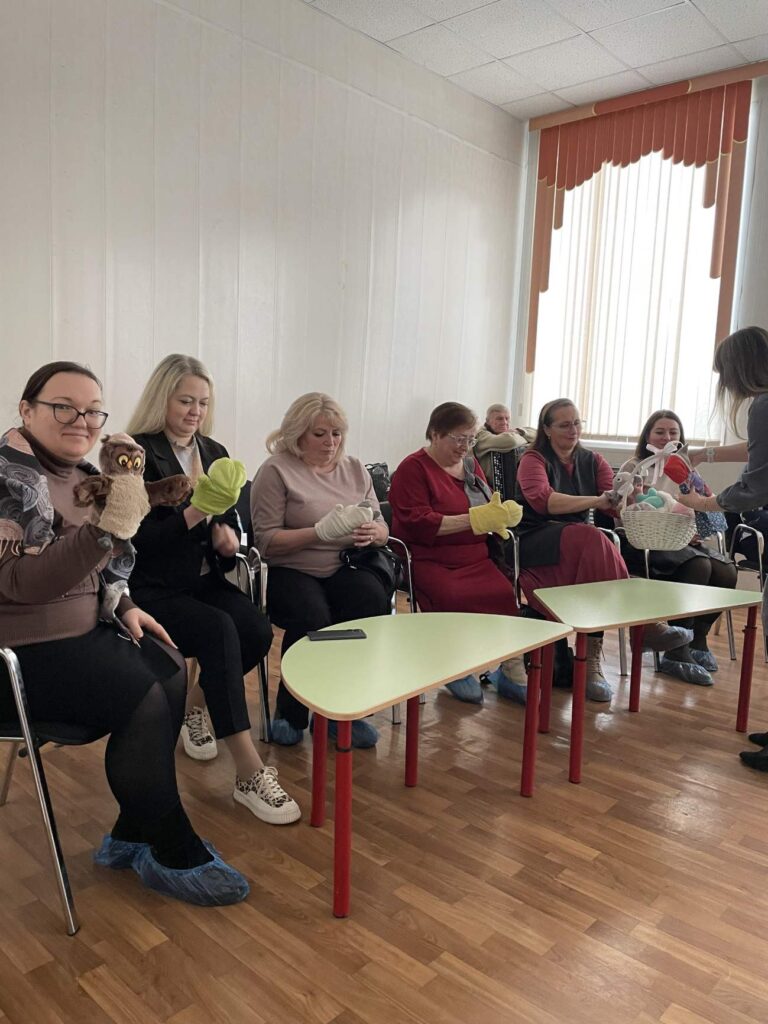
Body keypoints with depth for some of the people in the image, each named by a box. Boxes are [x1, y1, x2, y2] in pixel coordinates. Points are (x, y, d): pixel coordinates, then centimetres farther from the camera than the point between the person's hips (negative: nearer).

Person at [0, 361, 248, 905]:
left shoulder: (81, 474, 10)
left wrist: (123, 607, 5)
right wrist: (110, 529, -35)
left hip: (81, 627, 9)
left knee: (170, 670, -2)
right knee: (143, 699, -21)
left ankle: (133, 837, 11)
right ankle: (175, 854, 1)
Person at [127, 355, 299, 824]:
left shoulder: (215, 453, 11)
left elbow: (230, 522, 15)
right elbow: (138, 539, -15)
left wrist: (229, 536, -9)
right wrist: (194, 514, -28)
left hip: (205, 580, 6)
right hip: (153, 588, -6)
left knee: (258, 629, -21)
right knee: (219, 630, -32)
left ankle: (195, 706, 10)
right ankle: (250, 774, -29)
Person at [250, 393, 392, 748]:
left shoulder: (355, 469, 14)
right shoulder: (276, 470, -2)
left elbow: (382, 530, 13)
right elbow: (267, 541, -9)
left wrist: (371, 533, -12)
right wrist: (321, 532, -21)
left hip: (343, 569, 4)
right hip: (290, 571, -4)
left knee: (374, 601, -28)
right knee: (313, 617, -34)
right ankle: (290, 713, -5)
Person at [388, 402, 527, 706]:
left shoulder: (470, 464, 17)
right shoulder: (413, 469, -4)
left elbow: (488, 508, 23)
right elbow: (417, 523, -14)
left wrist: (501, 516, -3)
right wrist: (473, 520, -20)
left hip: (475, 559, 6)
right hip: (430, 560, -5)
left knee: (505, 594, -24)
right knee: (455, 599, -33)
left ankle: (511, 670, -9)